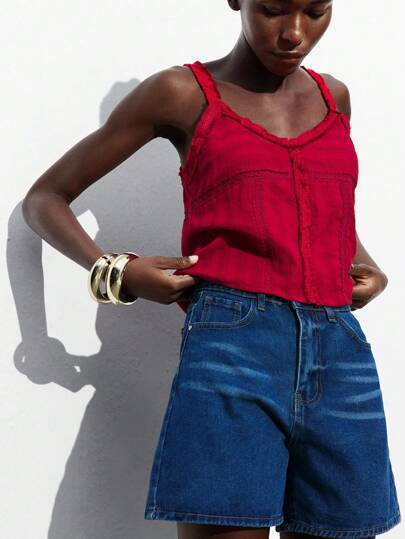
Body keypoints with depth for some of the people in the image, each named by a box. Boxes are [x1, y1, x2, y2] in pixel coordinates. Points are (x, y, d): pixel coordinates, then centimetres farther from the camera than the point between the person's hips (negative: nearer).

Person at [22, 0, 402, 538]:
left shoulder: (334, 98, 18)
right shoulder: (183, 93, 6)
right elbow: (44, 198, 11)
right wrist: (118, 272, -6)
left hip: (342, 356, 5)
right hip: (231, 350, -4)